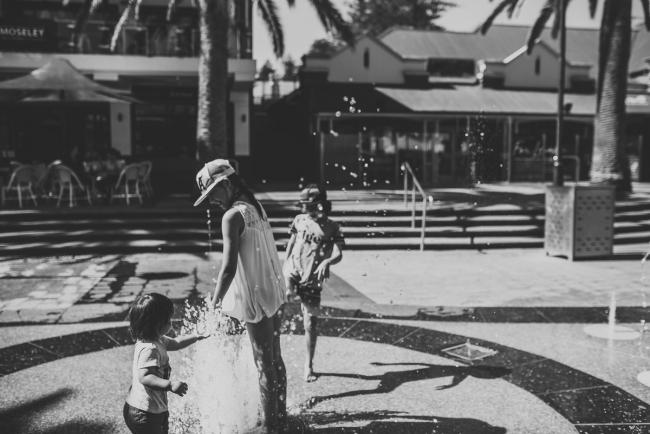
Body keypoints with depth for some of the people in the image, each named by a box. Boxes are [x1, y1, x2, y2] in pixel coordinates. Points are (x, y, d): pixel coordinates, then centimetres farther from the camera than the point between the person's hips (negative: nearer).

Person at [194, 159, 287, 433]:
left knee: (265, 365, 2)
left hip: (256, 298, -9)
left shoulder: (232, 216, -18)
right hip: (274, 292, 9)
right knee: (275, 359, 18)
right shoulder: (255, 206, 8)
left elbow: (229, 267, -22)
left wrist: (215, 303, -10)